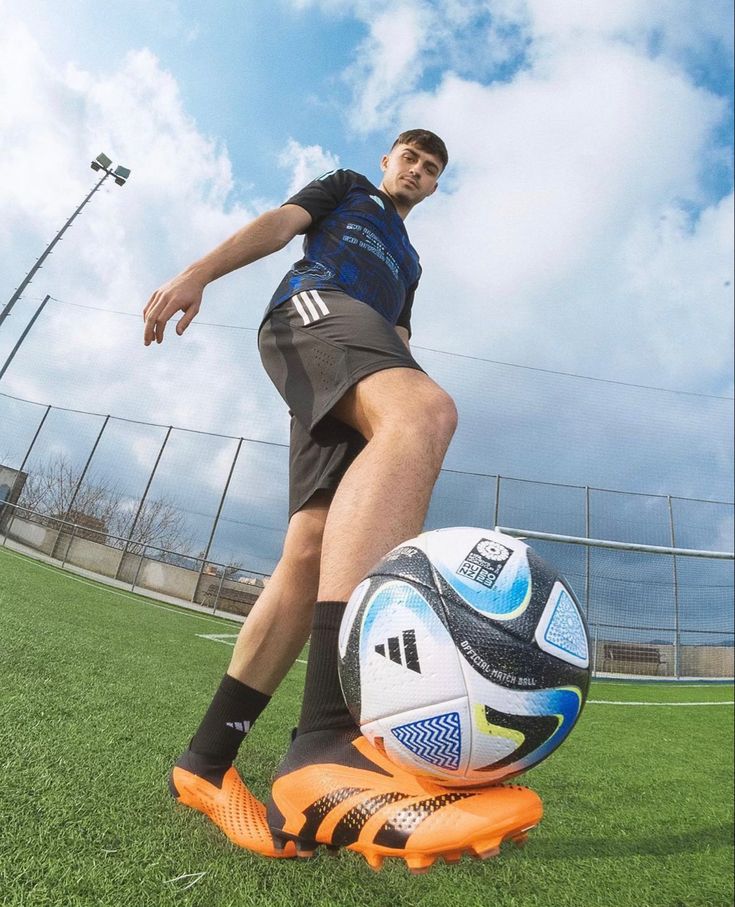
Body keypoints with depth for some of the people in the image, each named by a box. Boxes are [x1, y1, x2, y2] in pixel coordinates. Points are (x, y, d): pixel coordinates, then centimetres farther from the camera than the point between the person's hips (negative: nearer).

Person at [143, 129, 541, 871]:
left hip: (352, 391, 7)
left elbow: (395, 343, 31)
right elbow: (277, 224, 13)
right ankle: (327, 750, -53)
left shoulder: (409, 260, 42)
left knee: (311, 554, -14)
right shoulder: (346, 189, 31)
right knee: (426, 411, -39)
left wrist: (397, 458, 14)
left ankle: (205, 762, -7)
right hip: (311, 307, -6)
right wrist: (198, 273, -7)